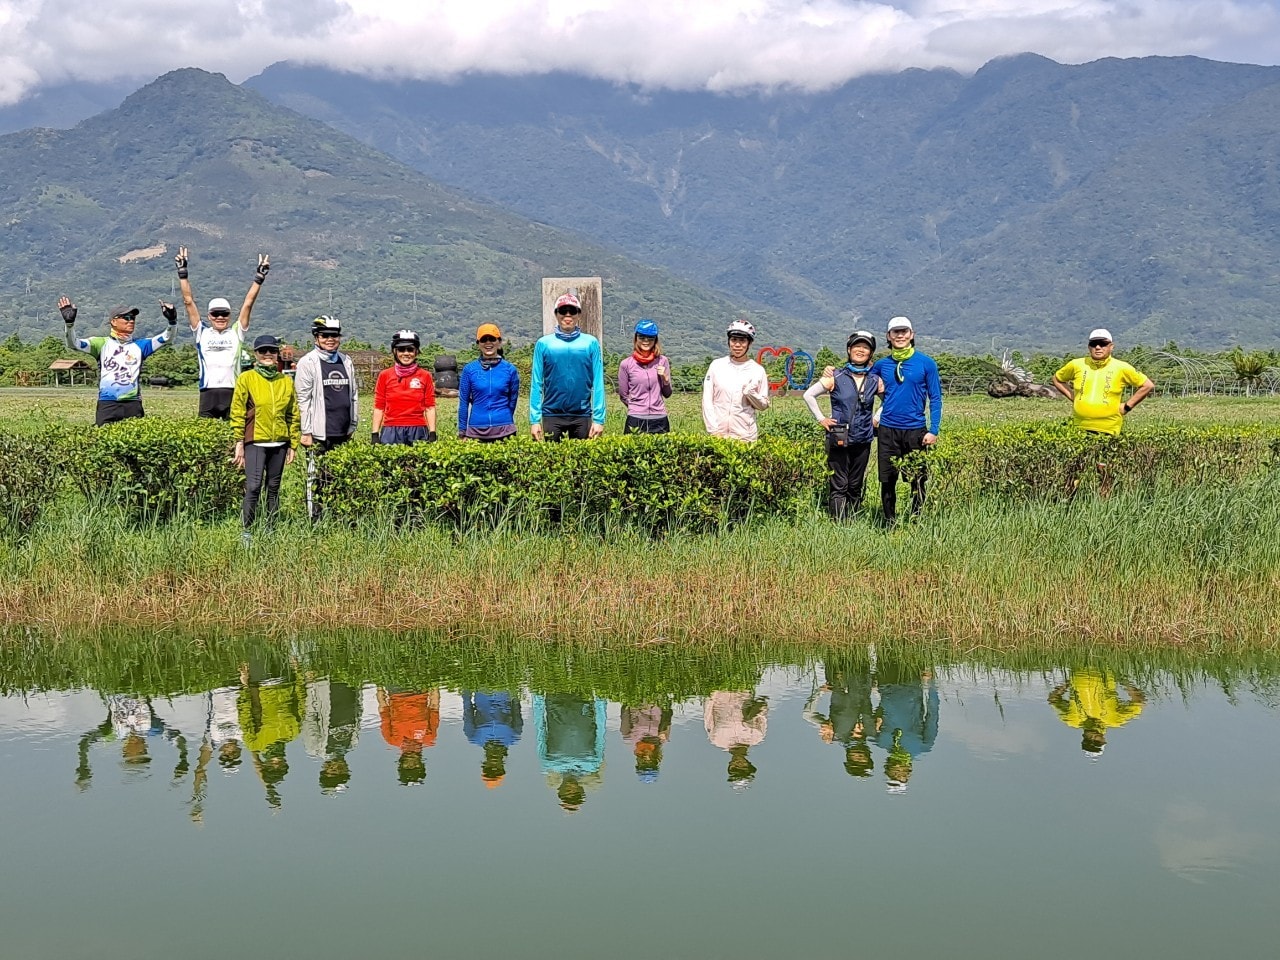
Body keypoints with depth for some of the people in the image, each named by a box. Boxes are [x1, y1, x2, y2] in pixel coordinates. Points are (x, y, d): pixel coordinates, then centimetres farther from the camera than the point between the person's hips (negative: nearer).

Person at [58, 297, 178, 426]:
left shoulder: (139, 346, 13)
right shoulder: (102, 344, 8)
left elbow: (166, 338, 5)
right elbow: (74, 343, -2)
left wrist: (172, 321, -15)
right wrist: (69, 323, -20)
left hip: (133, 405, 2)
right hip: (107, 404, -2)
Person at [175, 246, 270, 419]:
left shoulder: (236, 333, 13)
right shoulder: (202, 332, 13)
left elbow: (248, 304, 9)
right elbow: (189, 301, 10)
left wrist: (259, 277, 5)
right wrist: (183, 273, 7)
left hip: (232, 392, 0)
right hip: (208, 393, 0)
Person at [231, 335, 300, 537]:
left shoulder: (286, 381, 10)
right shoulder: (246, 378, 0)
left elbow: (293, 415, 14)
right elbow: (237, 412, -1)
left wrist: (293, 444, 11)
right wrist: (239, 442, -6)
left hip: (279, 443, 4)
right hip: (255, 442, -4)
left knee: (274, 488, 8)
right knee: (253, 487, -12)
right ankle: (247, 531, -7)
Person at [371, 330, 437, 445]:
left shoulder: (425, 376, 6)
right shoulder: (385, 376, 6)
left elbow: (430, 407, 6)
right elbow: (379, 407, 7)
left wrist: (432, 435, -1)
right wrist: (375, 435, 1)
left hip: (417, 431, 0)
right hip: (391, 431, 0)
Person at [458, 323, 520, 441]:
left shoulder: (510, 369, 3)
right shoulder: (469, 369, 2)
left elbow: (513, 401, 11)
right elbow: (463, 402, 4)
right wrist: (462, 433, 3)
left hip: (504, 431, 0)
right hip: (476, 431, 0)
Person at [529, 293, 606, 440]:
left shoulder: (591, 343, 3)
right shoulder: (544, 344, 4)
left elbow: (598, 383, 1)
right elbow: (536, 383, 2)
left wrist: (599, 418, -6)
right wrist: (534, 420, -4)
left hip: (582, 415, 0)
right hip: (552, 415, 0)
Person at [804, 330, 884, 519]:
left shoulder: (875, 381, 5)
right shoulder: (836, 377, -2)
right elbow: (809, 395, 2)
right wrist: (821, 419, -2)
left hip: (863, 441, 3)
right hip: (839, 440, -3)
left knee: (856, 486, 8)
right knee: (839, 486, -5)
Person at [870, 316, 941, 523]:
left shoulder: (926, 363, 0)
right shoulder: (881, 365, 8)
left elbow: (935, 398, 1)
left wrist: (933, 430, -8)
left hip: (915, 431, -2)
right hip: (887, 430, 2)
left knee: (918, 480, 1)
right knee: (887, 481, 4)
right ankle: (889, 524, 14)